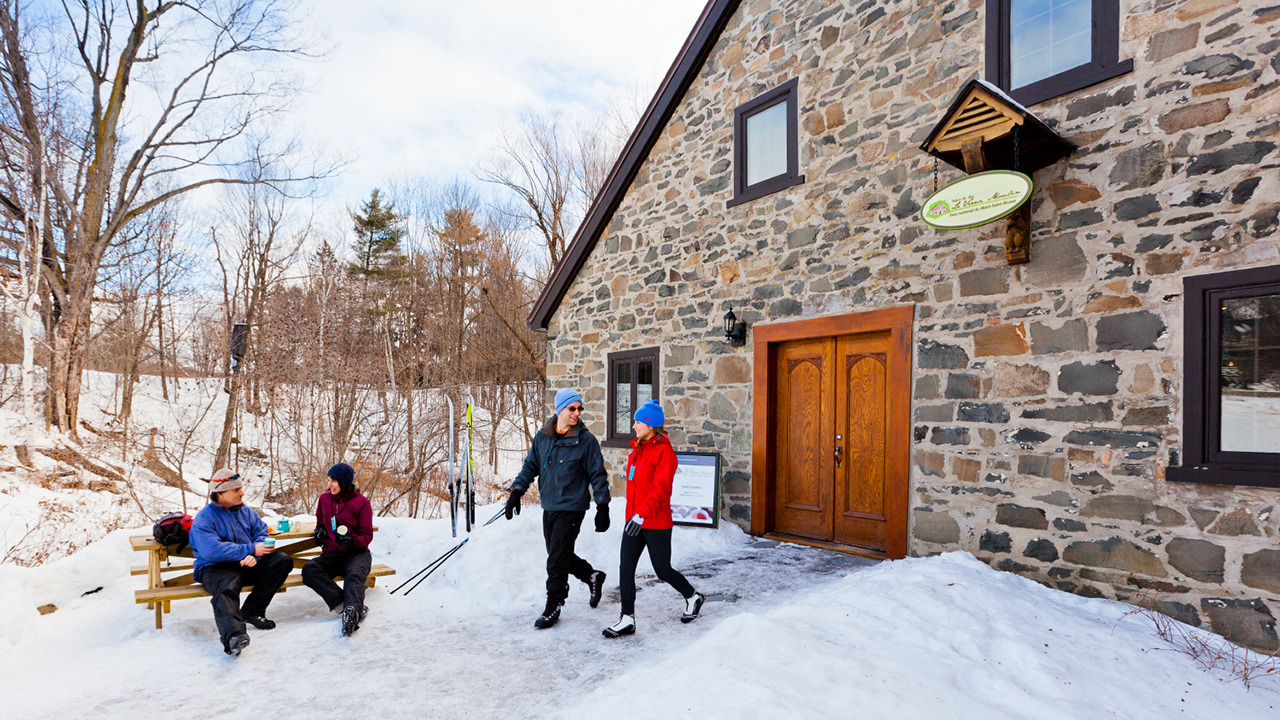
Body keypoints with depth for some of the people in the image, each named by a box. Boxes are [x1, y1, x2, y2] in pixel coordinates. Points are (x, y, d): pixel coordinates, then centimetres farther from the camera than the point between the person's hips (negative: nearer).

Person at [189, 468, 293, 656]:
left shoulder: (247, 512, 14)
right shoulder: (203, 519, -6)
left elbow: (262, 533, 4)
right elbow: (212, 551, -21)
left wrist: (255, 556, -19)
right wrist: (251, 550, -23)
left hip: (248, 565, 6)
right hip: (215, 568, -6)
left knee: (283, 561, -14)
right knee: (226, 591, -36)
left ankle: (252, 611, -16)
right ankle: (232, 634, -61)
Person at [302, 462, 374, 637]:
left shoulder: (361, 502, -2)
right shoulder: (324, 499, 12)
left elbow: (367, 536, -1)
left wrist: (351, 540, -22)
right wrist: (320, 529, 11)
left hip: (357, 553, -4)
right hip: (331, 554, 4)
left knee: (354, 576, -37)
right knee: (309, 569, -29)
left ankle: (351, 611, -62)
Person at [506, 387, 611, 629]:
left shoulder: (586, 440, -10)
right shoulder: (543, 436, 2)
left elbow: (598, 475, -6)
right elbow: (530, 466, 12)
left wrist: (603, 508, -8)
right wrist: (517, 491, 3)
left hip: (571, 508, -6)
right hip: (549, 507, 6)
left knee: (557, 561, -4)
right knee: (557, 555, 15)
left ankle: (553, 607, 14)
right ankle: (592, 577, 37)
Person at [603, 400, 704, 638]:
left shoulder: (664, 451, -15)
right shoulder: (637, 449, 11)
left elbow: (660, 488, -23)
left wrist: (642, 514, -30)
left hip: (656, 523, -7)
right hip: (634, 521, 7)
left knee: (663, 571, 6)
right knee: (626, 569, 2)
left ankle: (693, 597, 32)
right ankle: (627, 619, 11)